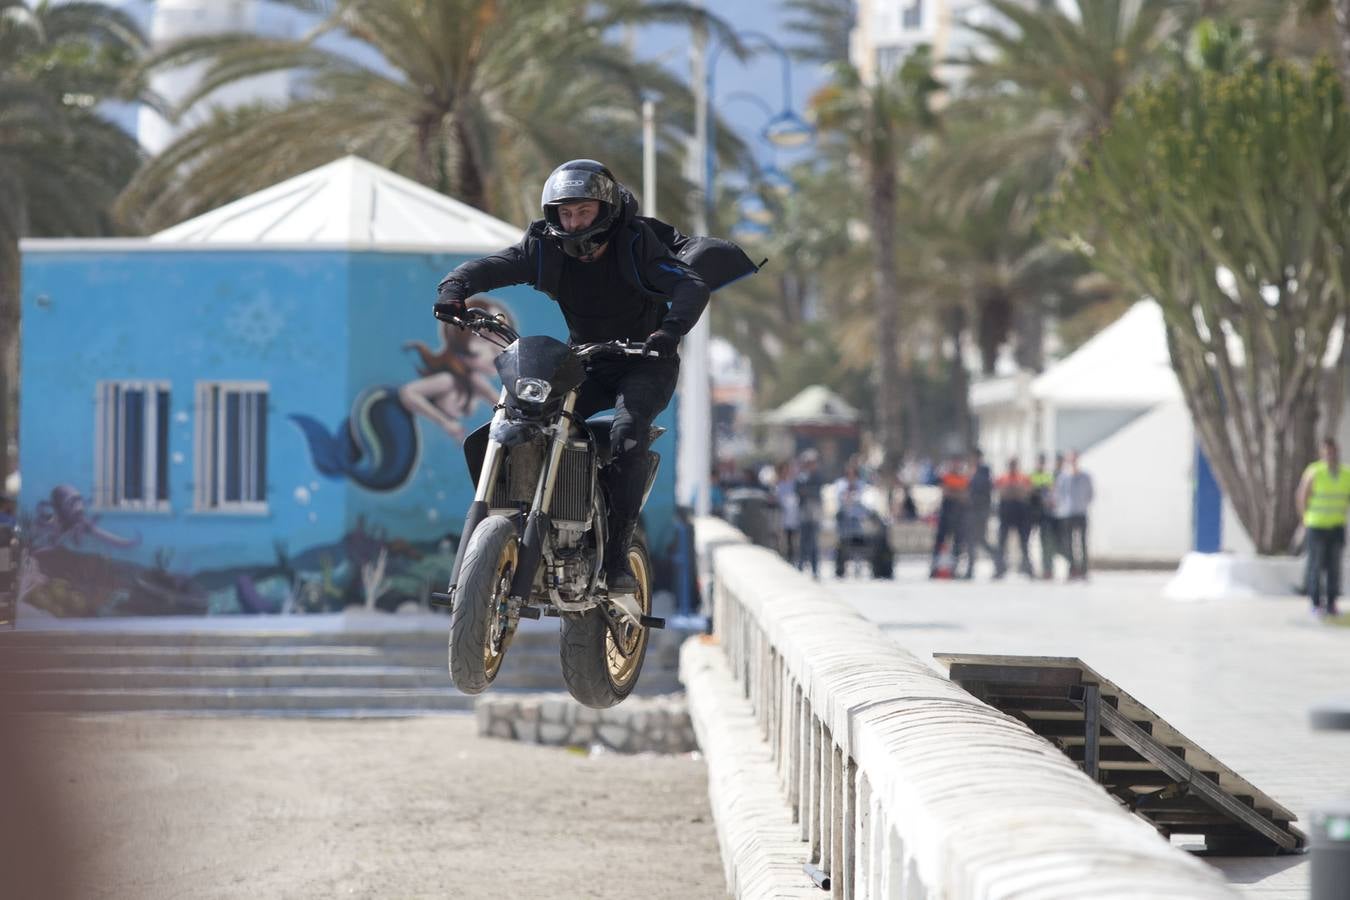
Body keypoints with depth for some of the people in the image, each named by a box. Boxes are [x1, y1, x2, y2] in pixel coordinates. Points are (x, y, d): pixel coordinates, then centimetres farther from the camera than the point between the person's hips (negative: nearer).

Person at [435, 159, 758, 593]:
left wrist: (671, 328, -50)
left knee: (628, 430, -33)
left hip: (645, 363, -4)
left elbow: (691, 284, -29)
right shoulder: (546, 249, -6)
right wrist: (453, 289, -38)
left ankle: (618, 549, -31)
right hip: (586, 364, 4)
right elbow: (487, 267, -15)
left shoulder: (636, 243, -17)